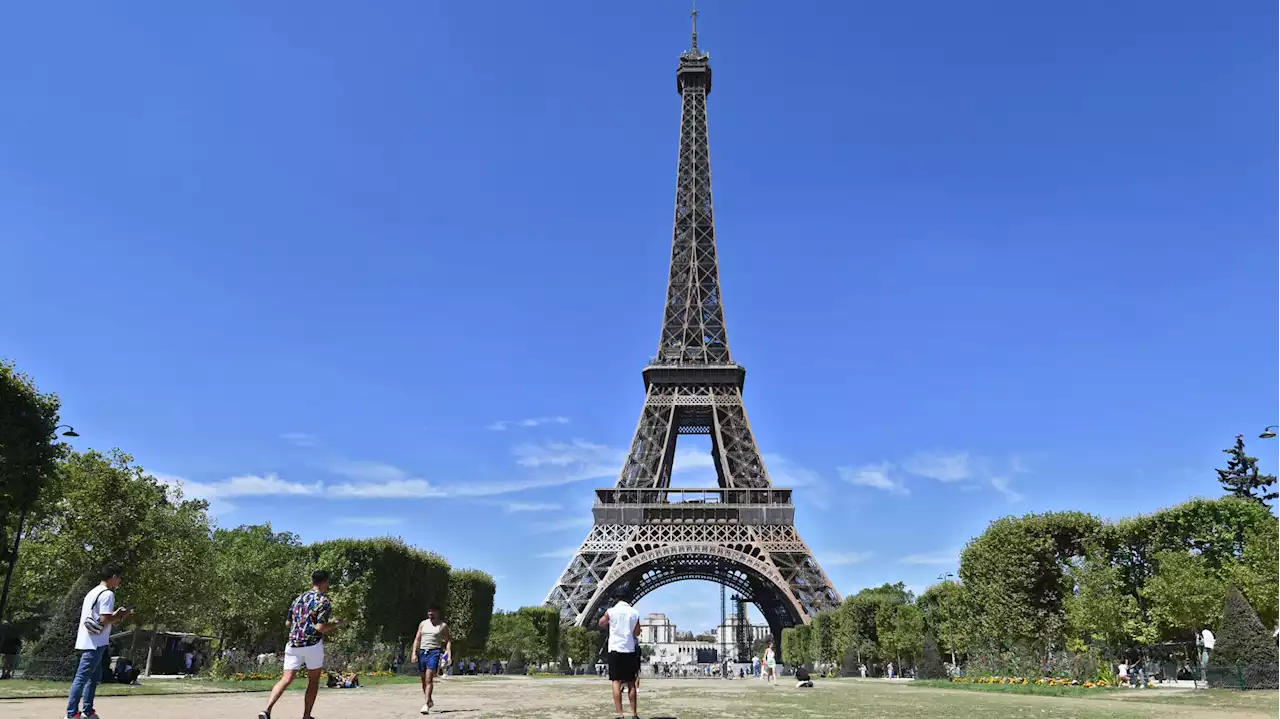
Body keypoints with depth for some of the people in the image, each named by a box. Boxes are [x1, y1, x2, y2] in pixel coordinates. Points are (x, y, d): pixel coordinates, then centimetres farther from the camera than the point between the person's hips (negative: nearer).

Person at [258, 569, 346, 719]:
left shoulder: (299, 598, 14)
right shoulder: (323, 600, -8)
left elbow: (287, 623, 20)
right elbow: (321, 628, -16)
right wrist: (337, 624, 0)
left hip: (293, 643, 5)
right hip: (312, 644, -5)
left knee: (286, 679, 3)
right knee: (313, 681, 9)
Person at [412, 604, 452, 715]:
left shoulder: (443, 626, 5)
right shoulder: (423, 623, 13)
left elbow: (448, 641, 5)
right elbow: (417, 639, 12)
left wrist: (449, 655, -6)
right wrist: (414, 653, 1)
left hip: (434, 652, -4)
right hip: (422, 652, 4)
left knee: (429, 679, -16)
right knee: (423, 679, 10)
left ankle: (426, 705, -18)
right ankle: (429, 701, 29)